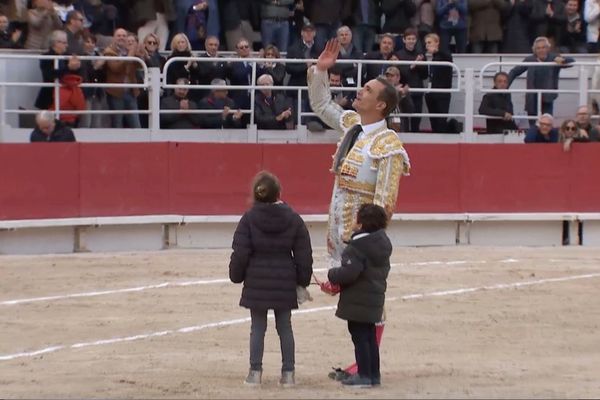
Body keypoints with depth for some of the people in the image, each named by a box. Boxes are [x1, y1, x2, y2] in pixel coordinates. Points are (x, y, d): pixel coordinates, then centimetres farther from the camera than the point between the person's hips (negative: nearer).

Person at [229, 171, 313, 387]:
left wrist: (237, 276, 8)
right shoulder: (293, 219, -3)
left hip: (256, 282, -1)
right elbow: (304, 255, 1)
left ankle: (255, 371, 6)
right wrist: (303, 280, 12)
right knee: (285, 327, 9)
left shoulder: (249, 218, -9)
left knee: (258, 327, 7)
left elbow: (240, 253, -8)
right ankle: (288, 372, 9)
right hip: (285, 282, 1)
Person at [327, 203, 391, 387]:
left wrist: (332, 275, -8)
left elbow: (349, 272, -28)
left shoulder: (357, 247, -21)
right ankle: (374, 374, 23)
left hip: (358, 301, -9)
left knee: (359, 337, -2)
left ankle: (364, 375, -1)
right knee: (370, 336, 17)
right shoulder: (383, 244, 9)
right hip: (375, 298, 9)